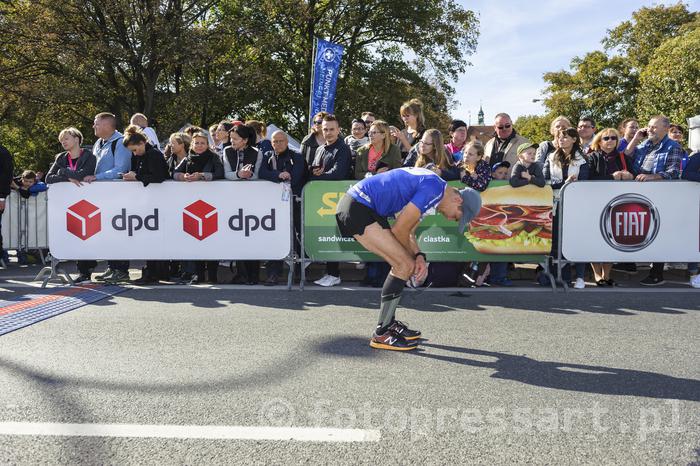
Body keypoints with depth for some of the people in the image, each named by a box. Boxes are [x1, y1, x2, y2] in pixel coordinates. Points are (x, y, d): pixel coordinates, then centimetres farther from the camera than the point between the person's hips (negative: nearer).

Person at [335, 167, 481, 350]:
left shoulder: (429, 184, 17)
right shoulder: (434, 189, -16)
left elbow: (408, 232, 19)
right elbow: (399, 230, -14)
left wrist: (418, 257, 3)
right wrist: (413, 258, 3)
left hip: (361, 207, 11)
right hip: (356, 208, -11)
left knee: (403, 264, 13)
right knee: (405, 265, -11)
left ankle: (388, 323, 23)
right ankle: (381, 334, -5)